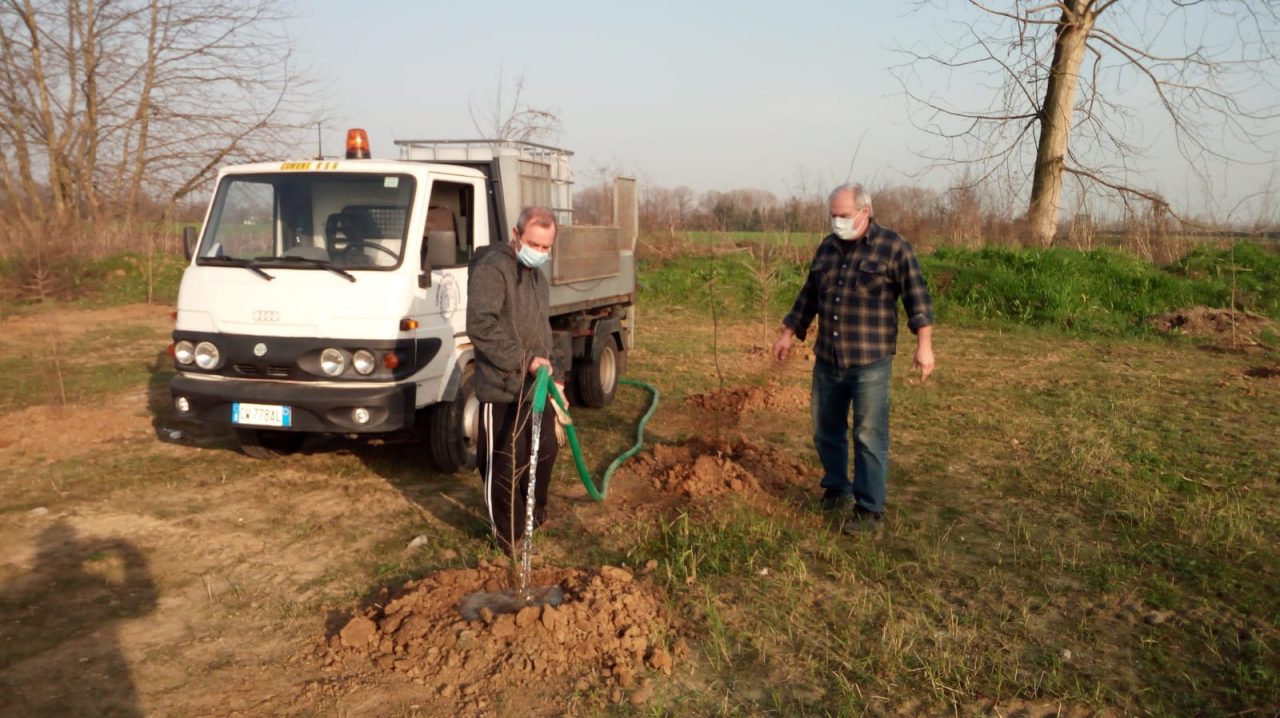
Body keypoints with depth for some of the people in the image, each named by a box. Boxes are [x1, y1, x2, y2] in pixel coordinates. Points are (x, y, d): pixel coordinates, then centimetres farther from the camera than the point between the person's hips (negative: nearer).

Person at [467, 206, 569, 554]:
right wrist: (526, 361, -25)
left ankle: (535, 515, 40)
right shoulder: (491, 268, -14)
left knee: (544, 453, 19)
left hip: (537, 387, 9)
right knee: (505, 466, 0)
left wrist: (555, 373, 16)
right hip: (502, 389, -9)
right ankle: (510, 538, 15)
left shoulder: (537, 276, 16)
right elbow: (480, 327, -24)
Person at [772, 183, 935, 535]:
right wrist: (788, 334, 18)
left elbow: (917, 295, -7)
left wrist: (924, 344, -14)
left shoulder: (892, 246, -6)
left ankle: (869, 509, 9)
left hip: (869, 361, -5)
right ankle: (836, 490, 31)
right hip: (826, 359, 6)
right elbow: (809, 295, 18)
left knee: (869, 436, -2)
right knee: (826, 430, 13)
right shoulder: (828, 247, 10)